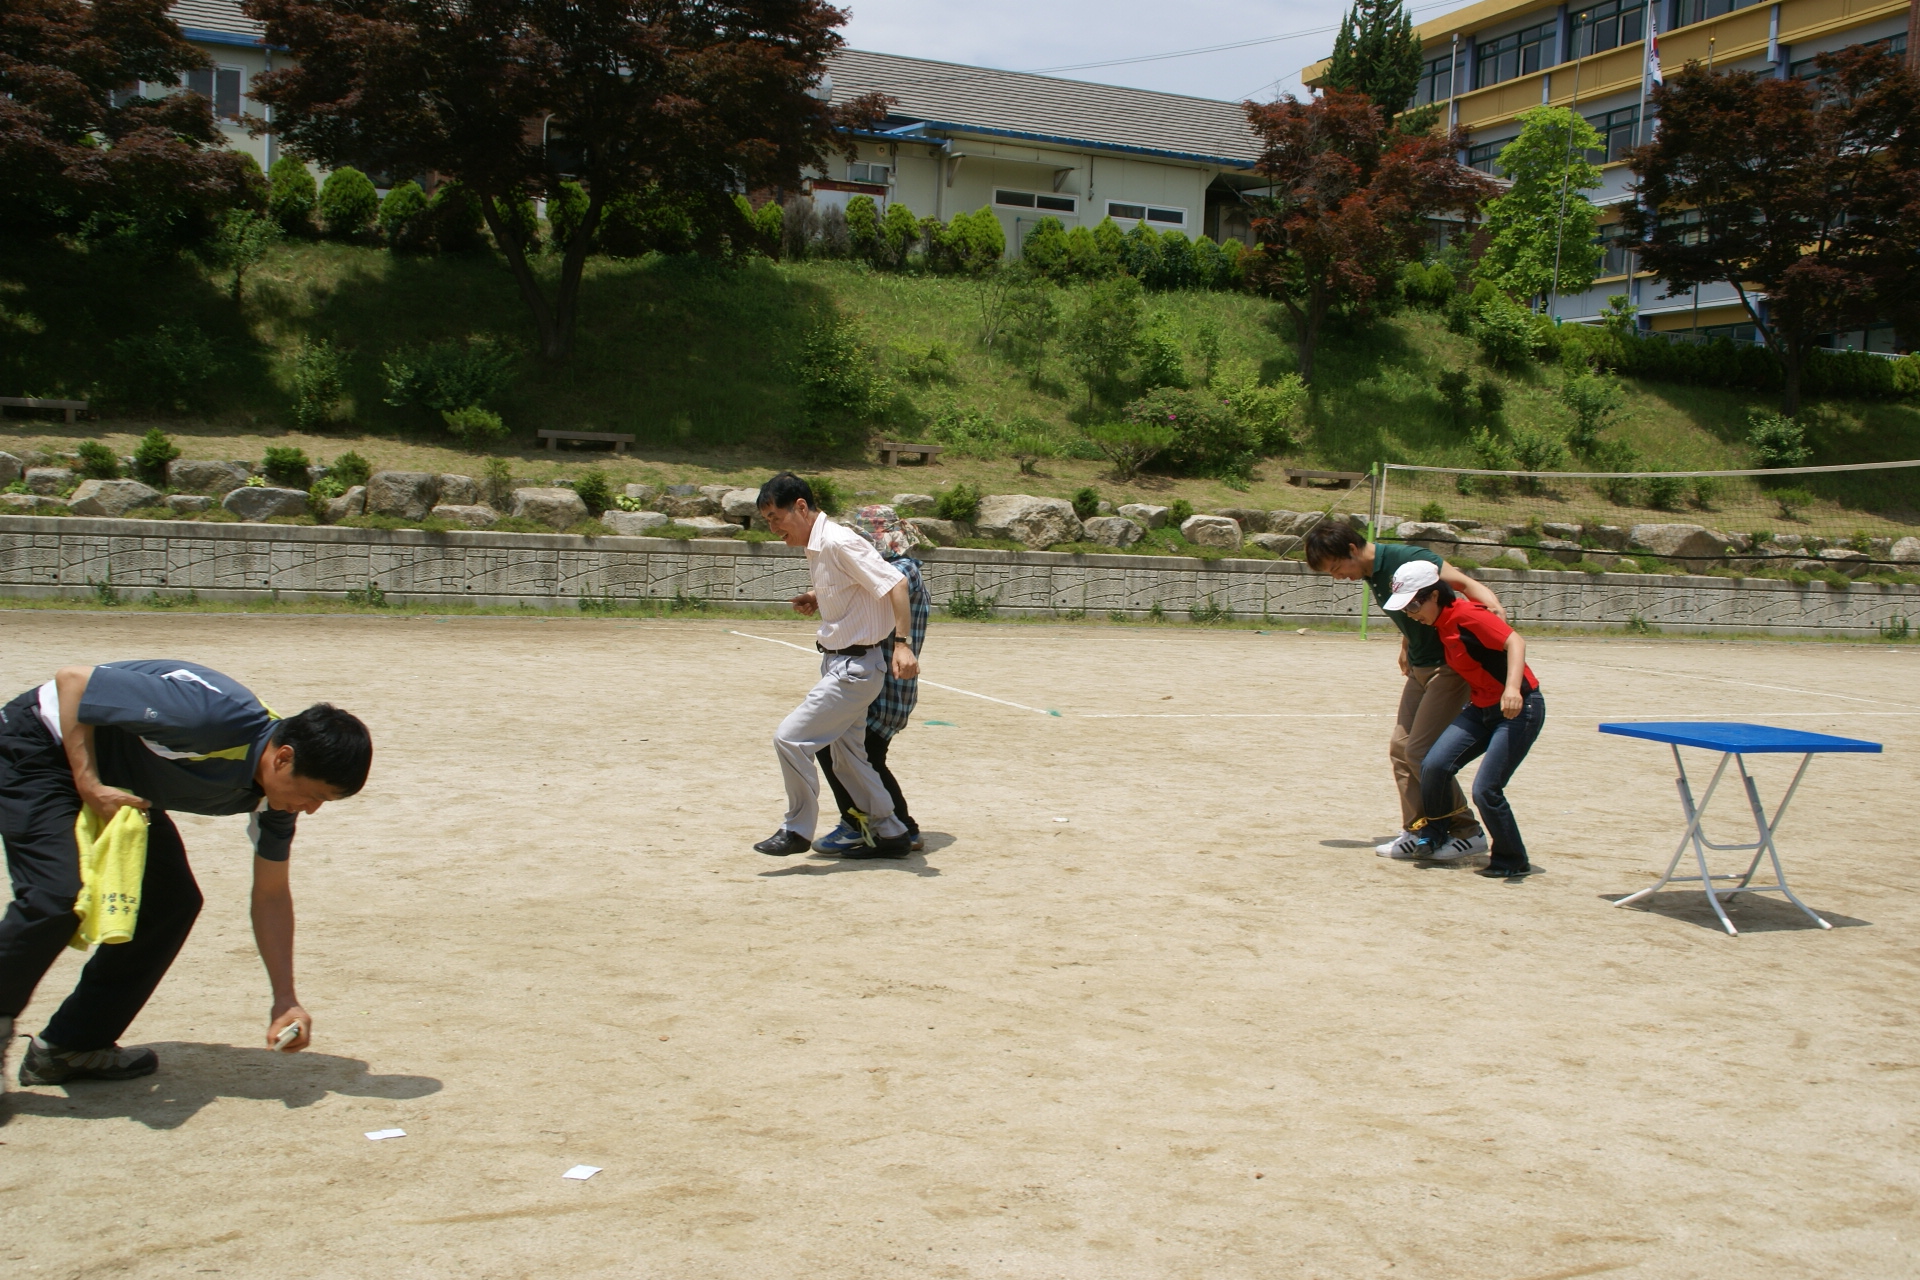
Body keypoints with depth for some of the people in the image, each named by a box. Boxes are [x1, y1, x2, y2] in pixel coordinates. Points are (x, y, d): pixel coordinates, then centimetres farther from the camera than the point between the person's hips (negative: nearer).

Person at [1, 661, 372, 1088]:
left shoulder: (276, 792, -11)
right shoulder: (209, 715, -37)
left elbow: (271, 896, -1)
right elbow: (71, 680, -28)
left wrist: (285, 1000, -7)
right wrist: (89, 785, -31)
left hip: (124, 784, 8)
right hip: (42, 747, -8)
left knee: (172, 902, 0)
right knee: (57, 896, -24)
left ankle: (71, 1046, 11)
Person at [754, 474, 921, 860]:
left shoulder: (839, 543, -19)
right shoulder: (816, 549, 10)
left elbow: (895, 583, -23)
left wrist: (902, 644, -30)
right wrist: (816, 601, 9)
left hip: (857, 666, -10)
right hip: (837, 663, 10)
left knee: (790, 738, -11)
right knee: (847, 758, 15)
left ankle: (797, 830, 5)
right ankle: (890, 834, 25)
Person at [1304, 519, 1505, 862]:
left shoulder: (1406, 559, -20)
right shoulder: (1371, 574, 6)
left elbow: (1463, 583, -26)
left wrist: (1493, 607, -42)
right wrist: (1406, 648, 9)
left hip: (1451, 666, -9)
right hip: (1421, 667, 9)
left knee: (1420, 751, -11)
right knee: (1399, 747, 5)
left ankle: (1469, 833, 1)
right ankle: (1417, 831, 14)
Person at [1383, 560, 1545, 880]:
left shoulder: (1468, 615, -21)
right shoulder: (1440, 624, 4)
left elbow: (1515, 641, -32)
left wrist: (1512, 688, -45)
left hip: (1519, 708, -8)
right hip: (1481, 708, 8)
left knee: (1486, 789, -13)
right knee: (1434, 765, -10)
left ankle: (1513, 862, 7)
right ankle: (1435, 834, 13)